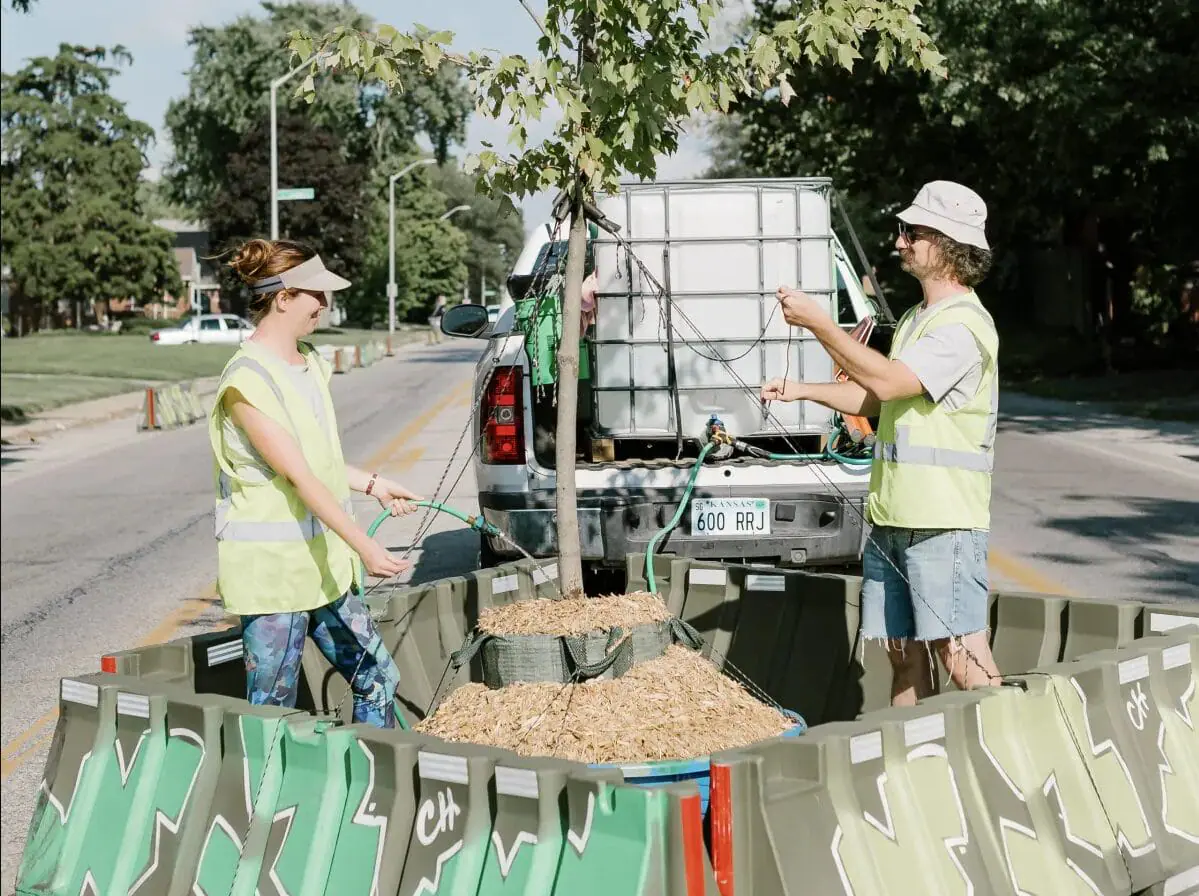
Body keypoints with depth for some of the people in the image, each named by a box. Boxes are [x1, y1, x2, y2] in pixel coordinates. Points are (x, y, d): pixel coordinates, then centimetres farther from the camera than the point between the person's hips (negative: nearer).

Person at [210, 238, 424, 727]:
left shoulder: (309, 364, 10)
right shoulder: (248, 380, -18)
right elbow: (298, 476, -24)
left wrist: (371, 483, 20)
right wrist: (364, 545, -27)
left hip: (323, 565, 9)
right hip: (269, 567, -9)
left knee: (378, 679, 13)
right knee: (273, 711, 0)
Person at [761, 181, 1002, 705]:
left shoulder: (963, 326, -12)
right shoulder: (915, 319, 20)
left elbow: (887, 382, -22)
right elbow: (876, 400, 25)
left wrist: (818, 322, -18)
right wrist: (802, 390, 15)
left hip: (944, 522, -9)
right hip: (891, 518, 9)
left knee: (959, 652, -12)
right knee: (902, 652, 11)